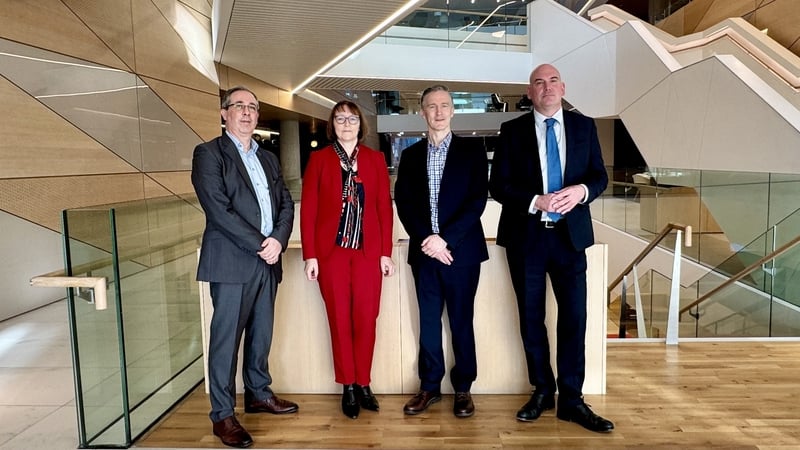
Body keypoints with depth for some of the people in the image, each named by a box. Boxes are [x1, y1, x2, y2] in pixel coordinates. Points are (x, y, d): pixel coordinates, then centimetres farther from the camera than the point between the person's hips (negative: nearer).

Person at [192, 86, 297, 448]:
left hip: (267, 260, 6)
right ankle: (222, 414, 12)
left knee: (261, 333, 15)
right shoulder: (208, 153, -3)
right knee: (226, 337, 1)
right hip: (232, 261, -6)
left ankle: (258, 393, 32)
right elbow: (218, 209, -14)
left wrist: (278, 240, -7)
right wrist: (259, 245, -15)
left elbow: (285, 203, 11)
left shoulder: (268, 158, 18)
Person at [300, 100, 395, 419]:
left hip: (368, 250, 1)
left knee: (366, 319, 2)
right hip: (331, 250, -1)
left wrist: (386, 252, 0)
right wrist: (310, 254, -6)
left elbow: (385, 207, 5)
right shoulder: (319, 159, 4)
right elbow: (308, 209, 0)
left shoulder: (376, 159, 8)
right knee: (340, 320, 5)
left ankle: (363, 384, 18)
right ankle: (348, 387, 18)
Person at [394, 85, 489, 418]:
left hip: (461, 250, -2)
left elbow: (478, 199, -6)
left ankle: (463, 388, 20)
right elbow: (403, 203, 4)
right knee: (428, 322, 10)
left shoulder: (472, 150, 2)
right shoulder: (410, 155, 11)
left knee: (461, 321, 6)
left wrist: (445, 239, -14)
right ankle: (430, 387, 22)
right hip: (424, 250, 3)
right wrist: (426, 238, -11)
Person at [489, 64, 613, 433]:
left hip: (570, 234, 1)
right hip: (525, 236, -1)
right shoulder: (512, 130, 1)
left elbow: (600, 176, 5)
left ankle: (571, 399, 15)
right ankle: (542, 390, 26)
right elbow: (498, 185, -4)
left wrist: (581, 190, -17)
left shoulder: (584, 126, 6)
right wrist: (536, 202, -19)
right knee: (531, 317, 9)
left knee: (574, 316, 2)